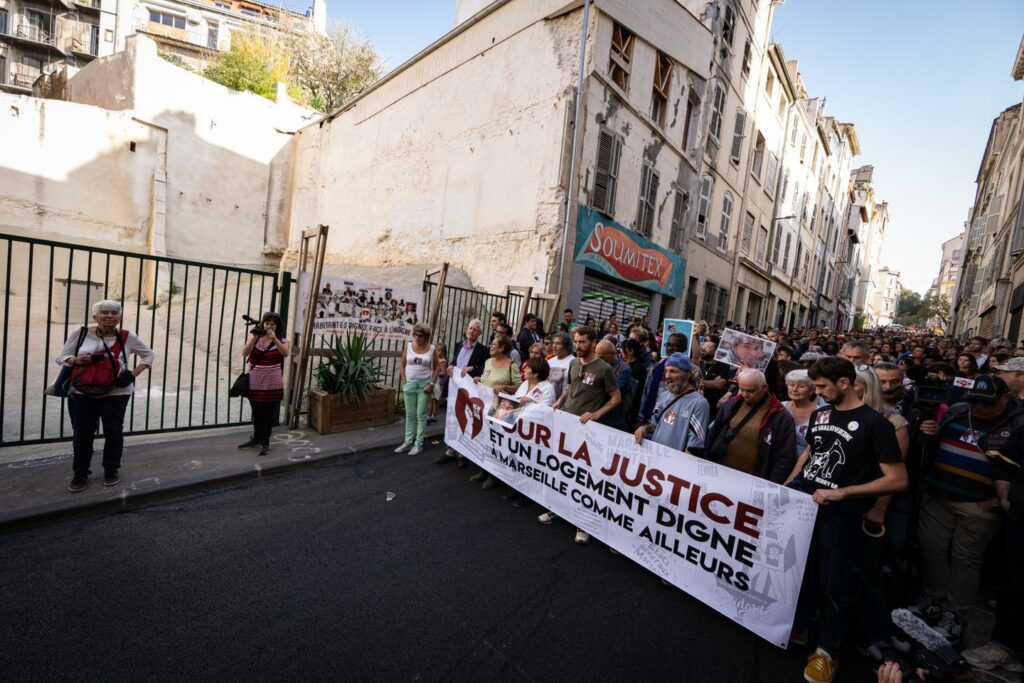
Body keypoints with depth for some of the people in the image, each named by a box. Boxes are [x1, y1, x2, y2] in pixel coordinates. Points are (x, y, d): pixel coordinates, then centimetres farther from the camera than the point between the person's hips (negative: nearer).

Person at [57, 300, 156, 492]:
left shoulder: (127, 337, -2)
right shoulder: (81, 333, -1)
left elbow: (149, 354, 9)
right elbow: (60, 357, 5)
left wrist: (135, 373, -4)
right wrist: (76, 360, -17)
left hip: (115, 393, -1)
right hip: (82, 393, 1)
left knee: (113, 432, 7)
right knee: (82, 434, 8)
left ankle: (111, 470, 23)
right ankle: (80, 474, 24)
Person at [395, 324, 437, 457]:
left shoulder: (432, 349, -4)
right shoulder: (409, 346, 2)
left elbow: (436, 368, -2)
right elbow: (402, 364, 7)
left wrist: (431, 384, -10)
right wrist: (404, 381, -2)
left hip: (424, 385, -2)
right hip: (409, 384, 3)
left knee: (421, 415, 3)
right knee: (410, 415, 11)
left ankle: (418, 444, 13)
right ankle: (408, 441, 23)